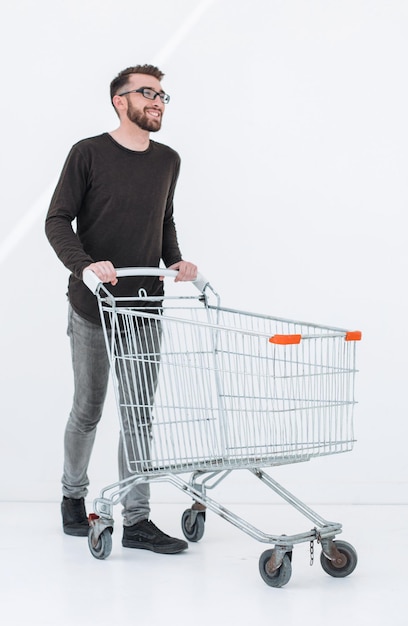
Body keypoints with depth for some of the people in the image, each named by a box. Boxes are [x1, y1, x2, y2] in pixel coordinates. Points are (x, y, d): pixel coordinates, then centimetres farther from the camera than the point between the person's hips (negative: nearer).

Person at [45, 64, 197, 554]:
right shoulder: (88, 153, -4)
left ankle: (136, 521, 6)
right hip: (92, 307, -4)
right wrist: (85, 265, -23)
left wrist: (176, 261, 4)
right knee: (88, 409, 8)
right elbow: (57, 220, -6)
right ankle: (73, 495, 30)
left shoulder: (168, 160, 11)